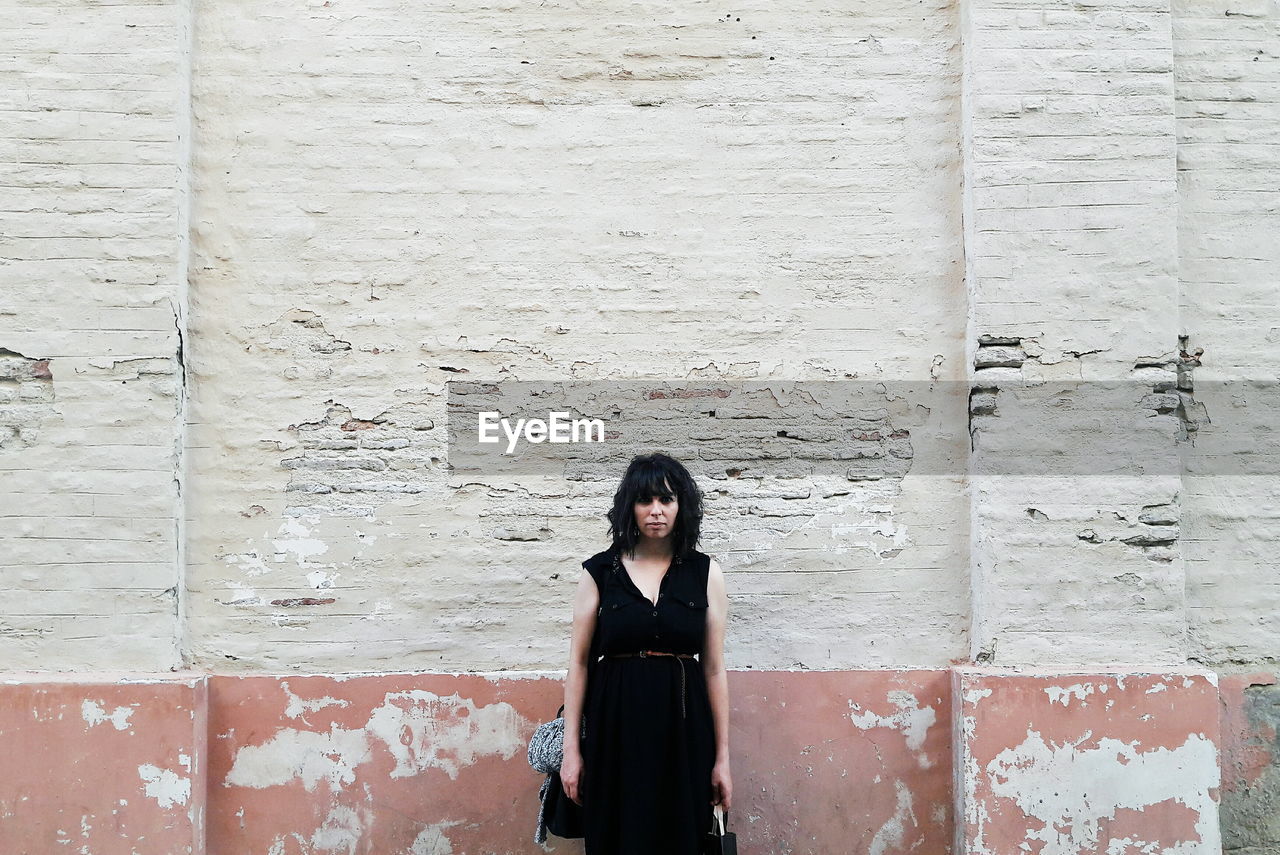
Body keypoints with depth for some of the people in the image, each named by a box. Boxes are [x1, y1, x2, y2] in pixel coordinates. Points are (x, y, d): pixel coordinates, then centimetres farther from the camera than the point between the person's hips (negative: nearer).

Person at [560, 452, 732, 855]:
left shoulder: (704, 572, 3)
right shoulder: (599, 571, 2)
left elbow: (714, 669, 4)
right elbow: (579, 663, 3)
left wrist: (722, 756, 2)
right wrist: (571, 747, -2)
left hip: (682, 730, 1)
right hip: (616, 728, 0)